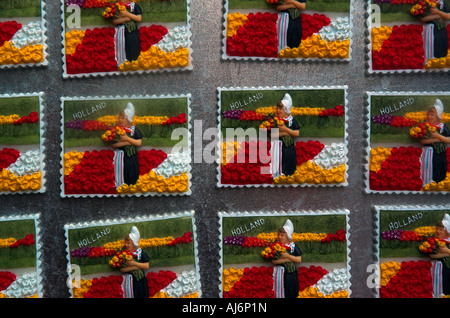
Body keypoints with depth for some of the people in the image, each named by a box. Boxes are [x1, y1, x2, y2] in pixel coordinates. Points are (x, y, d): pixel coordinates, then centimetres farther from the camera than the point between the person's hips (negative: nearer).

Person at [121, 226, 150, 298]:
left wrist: (134, 263, -19)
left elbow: (146, 266, -8)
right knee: (130, 295, 1)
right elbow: (122, 269, -11)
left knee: (141, 295, 5)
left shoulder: (141, 252, -3)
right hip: (129, 280, 0)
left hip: (141, 280, 0)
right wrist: (135, 267, -18)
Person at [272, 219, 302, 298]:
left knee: (291, 293, 5)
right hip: (280, 273, 0)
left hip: (291, 274, 0)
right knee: (281, 292, 3)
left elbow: (299, 259, -5)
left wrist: (288, 256, -18)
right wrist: (286, 259, -16)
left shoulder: (293, 246, -1)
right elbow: (273, 261, -10)